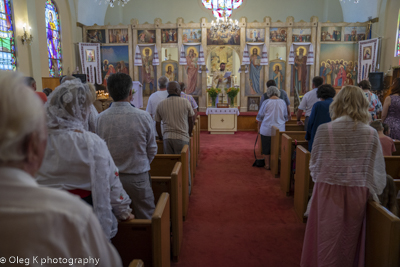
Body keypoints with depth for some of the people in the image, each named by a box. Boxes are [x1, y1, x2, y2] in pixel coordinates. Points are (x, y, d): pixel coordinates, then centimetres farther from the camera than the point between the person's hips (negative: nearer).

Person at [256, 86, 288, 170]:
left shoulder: (266, 102, -6)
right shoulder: (283, 102, 3)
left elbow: (260, 117, 0)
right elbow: (285, 117, 14)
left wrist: (259, 128, 12)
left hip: (267, 130, -3)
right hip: (280, 129, 3)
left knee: (266, 147, 8)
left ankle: (267, 164, 15)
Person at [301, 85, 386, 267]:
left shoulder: (324, 130, -12)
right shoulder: (371, 133, -7)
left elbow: (314, 164, -2)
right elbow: (377, 170, 0)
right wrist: (372, 191, 16)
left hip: (328, 192, -2)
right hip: (357, 195, 2)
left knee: (327, 242, 15)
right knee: (350, 242, 21)